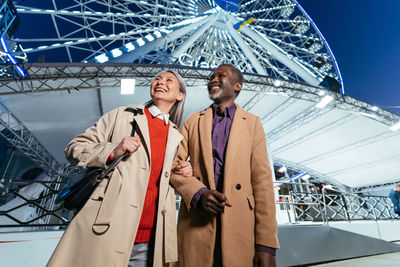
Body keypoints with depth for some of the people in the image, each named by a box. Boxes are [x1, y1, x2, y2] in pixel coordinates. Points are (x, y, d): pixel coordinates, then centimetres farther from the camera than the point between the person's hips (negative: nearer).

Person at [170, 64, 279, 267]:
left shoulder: (252, 123, 6)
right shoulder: (193, 121, 11)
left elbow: (262, 180, -1)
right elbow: (174, 165, 3)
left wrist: (266, 244, -6)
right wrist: (199, 194, -16)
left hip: (239, 226, -1)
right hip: (195, 225, 1)